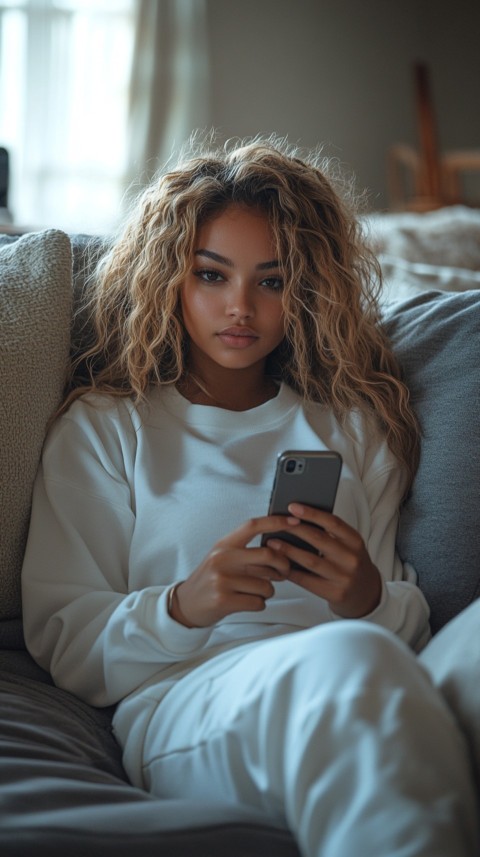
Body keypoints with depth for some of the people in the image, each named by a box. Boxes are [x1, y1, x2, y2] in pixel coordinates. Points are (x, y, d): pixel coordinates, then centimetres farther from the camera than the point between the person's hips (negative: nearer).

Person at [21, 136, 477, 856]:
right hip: (180, 699, -2)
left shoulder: (354, 426, 25)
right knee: (344, 658, -37)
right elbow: (62, 645, 7)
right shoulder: (103, 429, 16)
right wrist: (181, 607, -13)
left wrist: (373, 598, -4)